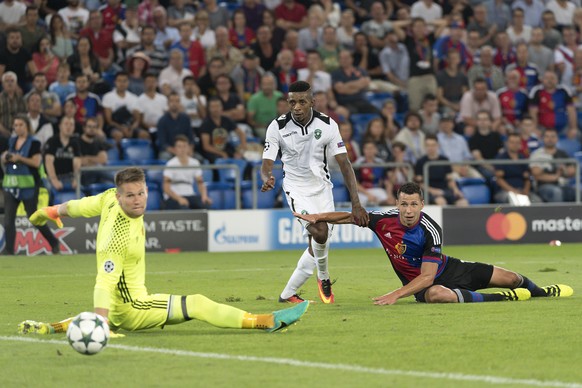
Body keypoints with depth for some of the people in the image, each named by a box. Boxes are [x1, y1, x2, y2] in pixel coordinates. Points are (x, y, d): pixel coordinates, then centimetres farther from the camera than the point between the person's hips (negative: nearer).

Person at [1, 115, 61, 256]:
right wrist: (5, 159, -1)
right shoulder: (12, 141, 13)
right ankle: (9, 250, -4)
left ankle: (53, 242, 21)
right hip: (10, 184, 5)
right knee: (8, 219, -5)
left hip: (28, 184, -5)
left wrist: (20, 158, -22)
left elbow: (37, 162, -14)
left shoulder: (34, 143, -5)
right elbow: (5, 164, 22)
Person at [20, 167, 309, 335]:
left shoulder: (111, 198, -8)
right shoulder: (118, 238, -33)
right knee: (197, 305, -15)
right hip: (130, 309, -10)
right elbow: (104, 282, -39)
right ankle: (268, 322, -15)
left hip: (119, 309, 10)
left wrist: (52, 212, 29)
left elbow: (83, 205, 11)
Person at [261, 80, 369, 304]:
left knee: (317, 247, 3)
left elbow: (344, 164, -11)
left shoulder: (327, 125, -12)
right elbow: (266, 164, -16)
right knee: (320, 232, -26)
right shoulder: (278, 127, -15)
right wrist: (267, 179, -42)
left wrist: (356, 204, -18)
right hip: (296, 188, -3)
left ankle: (288, 294, 19)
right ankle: (324, 278, 1)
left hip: (322, 187, 3)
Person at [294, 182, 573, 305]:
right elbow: (350, 217, -5)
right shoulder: (384, 221, -18)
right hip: (419, 283, 0)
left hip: (444, 269, 0)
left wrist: (396, 295, -39)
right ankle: (502, 298, -24)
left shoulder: (431, 231, -26)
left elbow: (427, 276, -29)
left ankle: (539, 291, 40)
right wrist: (316, 217, -19)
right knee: (436, 294, -41)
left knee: (510, 279, 1)